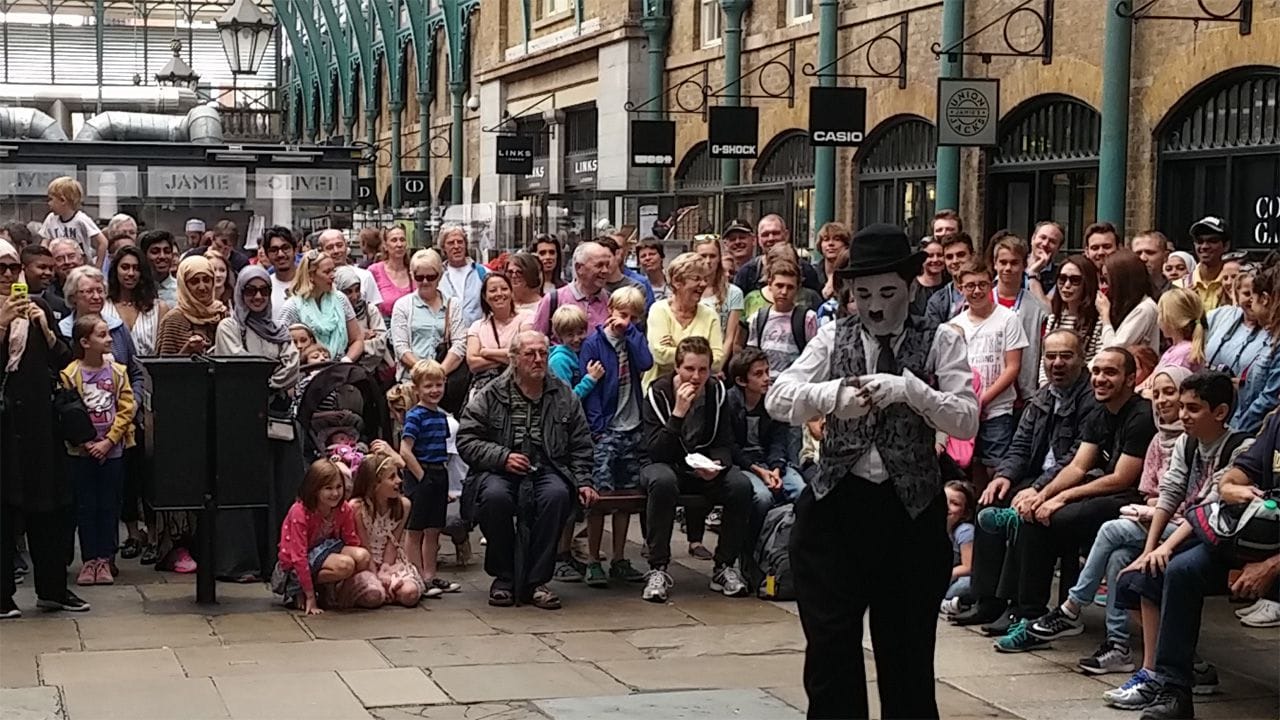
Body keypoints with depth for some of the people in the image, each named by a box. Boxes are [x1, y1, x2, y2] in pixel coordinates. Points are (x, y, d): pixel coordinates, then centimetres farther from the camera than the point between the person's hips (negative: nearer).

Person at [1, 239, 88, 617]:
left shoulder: (37, 306, 11)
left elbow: (62, 361, 8)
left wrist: (44, 327, -7)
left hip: (36, 418, 4)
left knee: (48, 506, 6)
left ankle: (52, 588, 15)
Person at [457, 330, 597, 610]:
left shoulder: (565, 396, 14)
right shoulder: (490, 396, 5)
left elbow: (580, 445, 20)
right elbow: (466, 441, 2)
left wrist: (583, 481, 7)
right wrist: (503, 457, -11)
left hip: (547, 470, 1)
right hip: (499, 471, -1)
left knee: (557, 495, -33)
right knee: (495, 496, -36)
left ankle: (535, 582, -22)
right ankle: (503, 577, -15)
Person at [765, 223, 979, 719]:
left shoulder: (940, 342, 2)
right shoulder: (832, 338, 5)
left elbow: (967, 421, -9)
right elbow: (777, 398, -6)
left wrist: (910, 389, -24)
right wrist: (830, 395, -25)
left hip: (910, 511, -1)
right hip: (835, 507, 1)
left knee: (907, 650, 9)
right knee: (829, 648, 5)